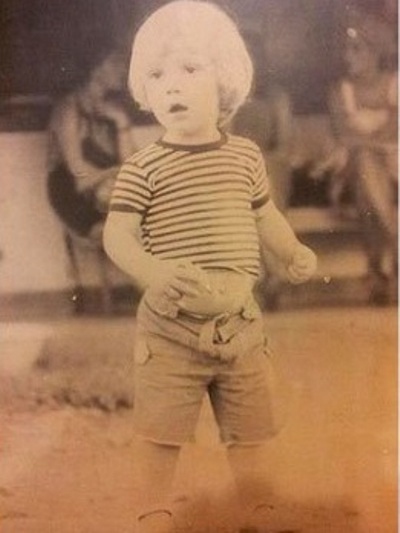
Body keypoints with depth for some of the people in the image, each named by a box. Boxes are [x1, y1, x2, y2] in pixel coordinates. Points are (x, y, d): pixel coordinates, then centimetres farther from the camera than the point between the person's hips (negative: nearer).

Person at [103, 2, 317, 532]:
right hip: (171, 326, -3)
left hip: (240, 323, 4)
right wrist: (150, 271, -33)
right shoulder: (143, 167, -9)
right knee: (159, 431, 4)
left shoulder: (246, 155, 3)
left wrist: (293, 253, 7)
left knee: (249, 429, 18)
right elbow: (117, 233, -15)